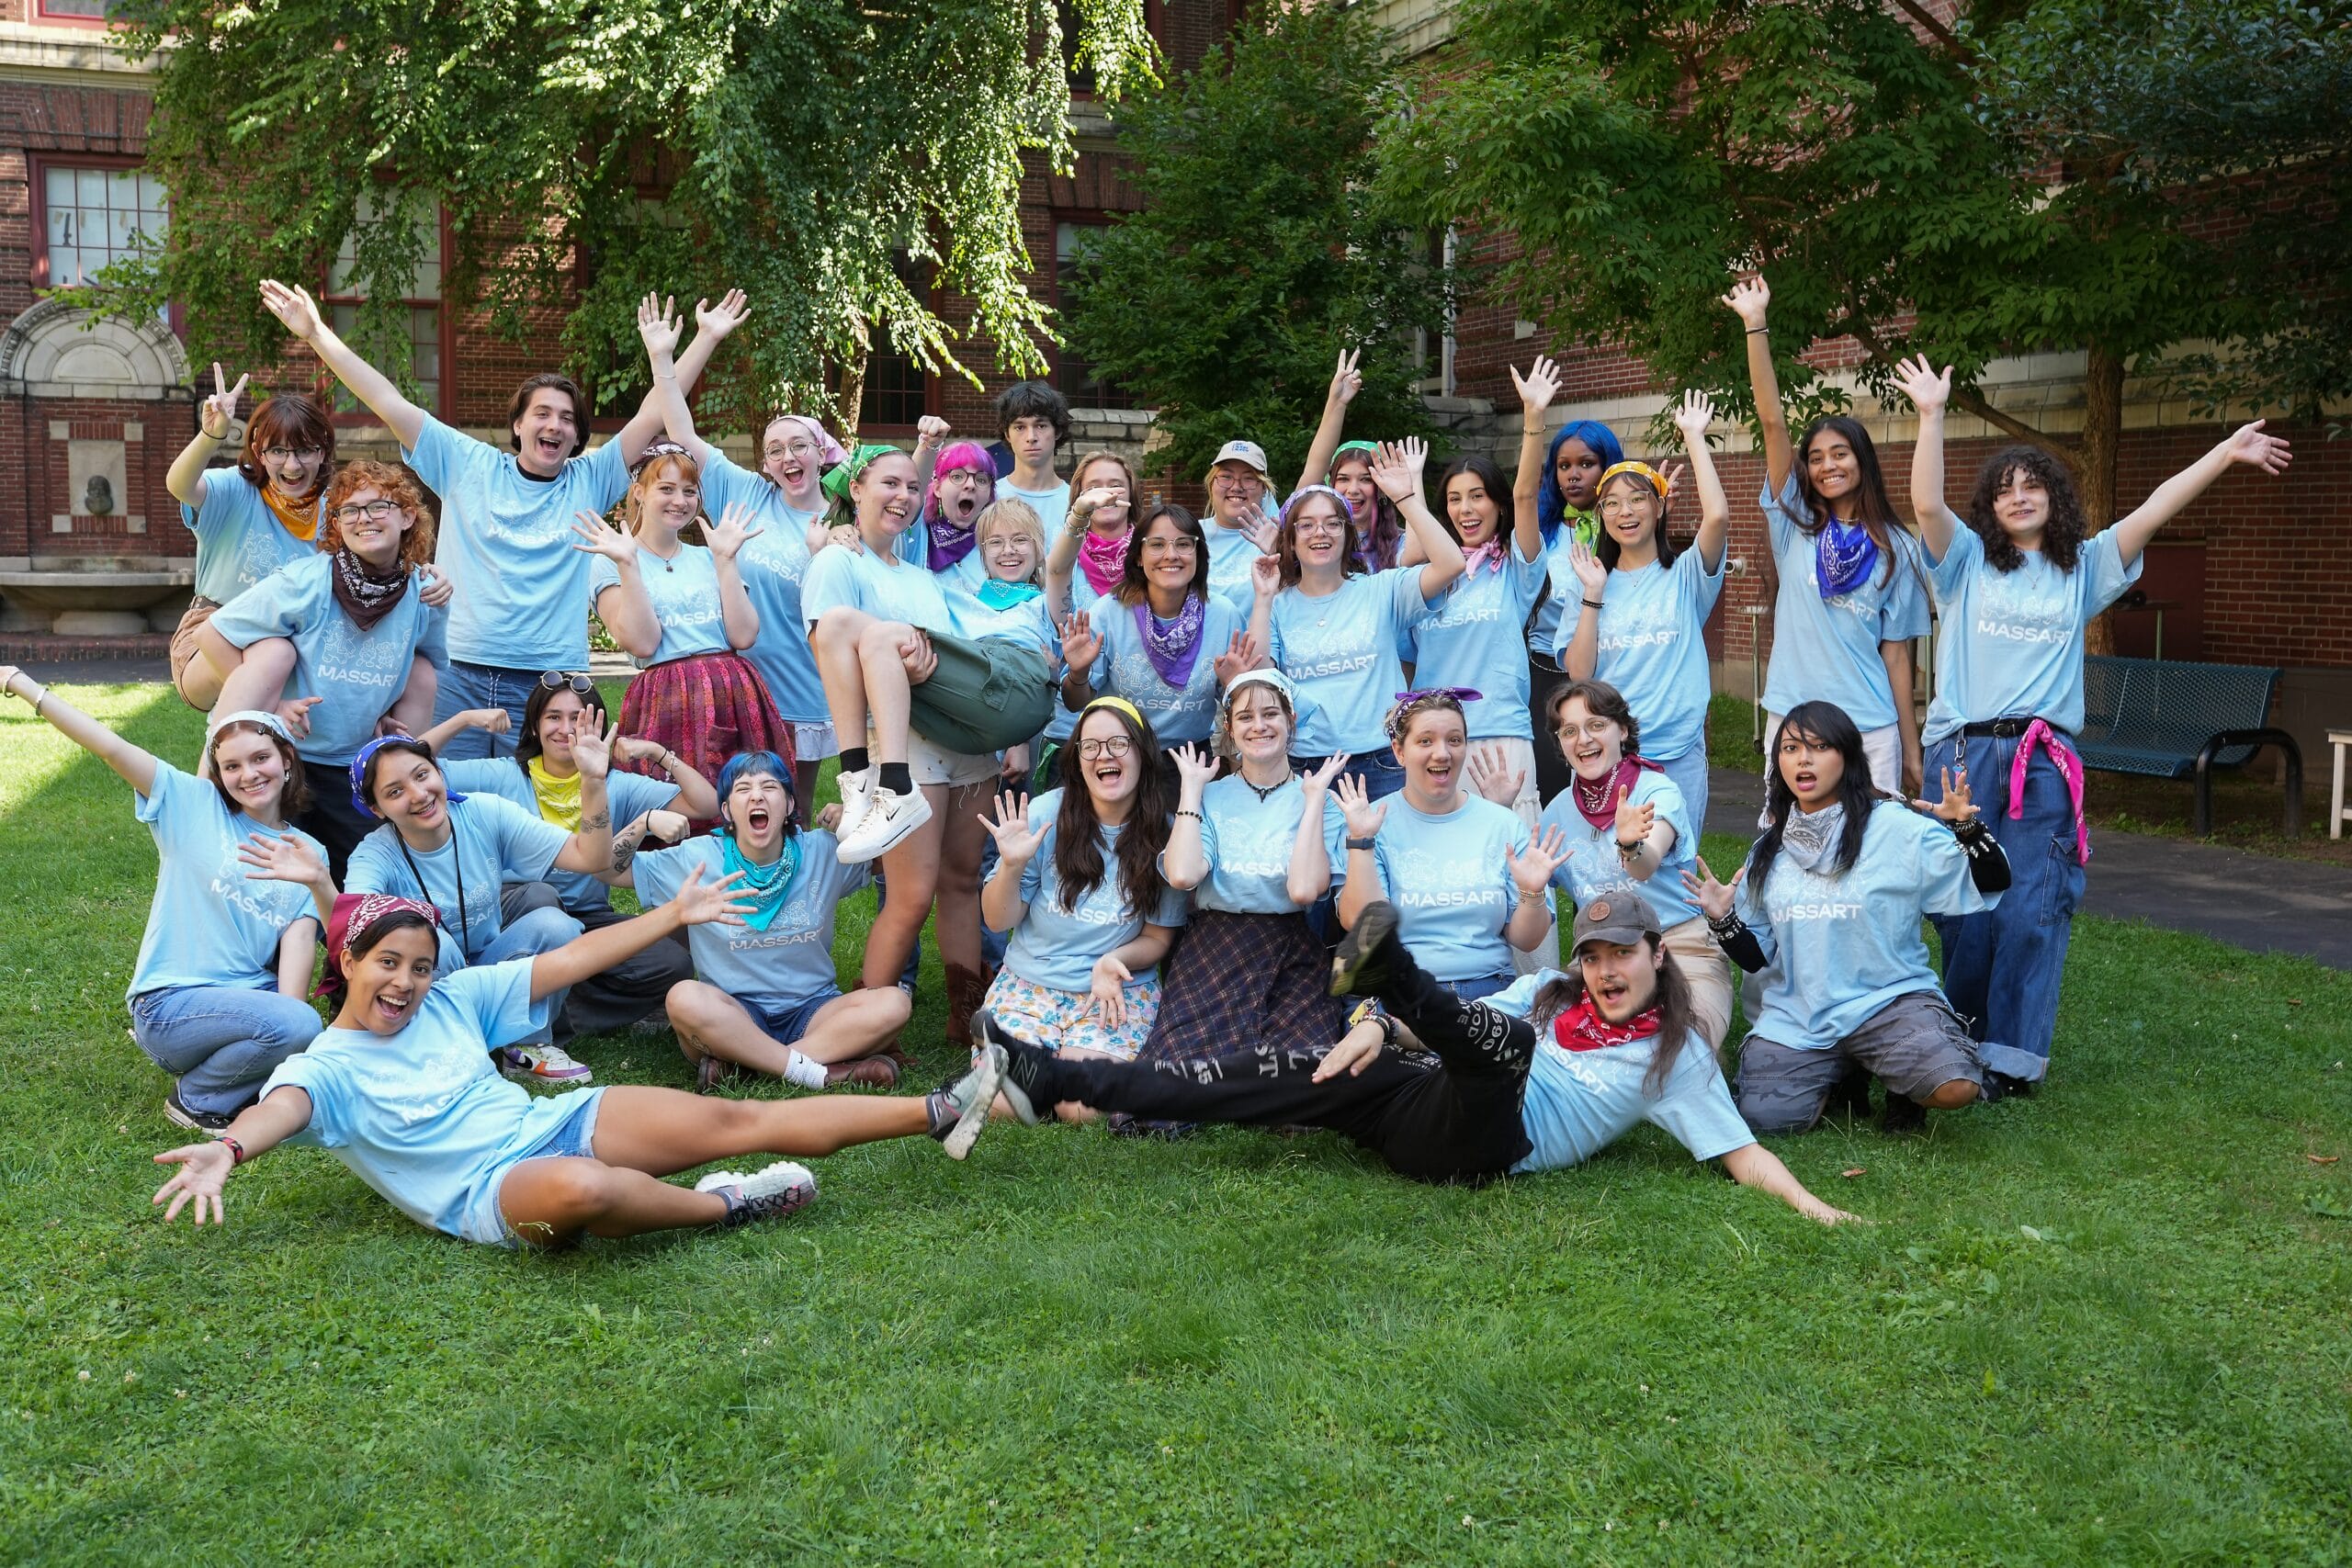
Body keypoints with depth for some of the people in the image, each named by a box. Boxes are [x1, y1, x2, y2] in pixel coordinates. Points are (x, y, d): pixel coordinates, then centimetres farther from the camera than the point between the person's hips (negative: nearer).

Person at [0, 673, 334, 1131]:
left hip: (251, 998, 5)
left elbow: (300, 940, -5)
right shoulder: (195, 805, -2)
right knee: (298, 1025, -29)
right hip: (170, 1004, -5)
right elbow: (111, 747, -10)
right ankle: (195, 1097, -1)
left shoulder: (308, 853, 8)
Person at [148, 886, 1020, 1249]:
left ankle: (943, 1113, -6)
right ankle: (725, 1206, -16)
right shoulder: (328, 1066, -2)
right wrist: (229, 1147, -49)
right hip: (490, 1191, -6)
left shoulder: (451, 999, 12)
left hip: (557, 1121, 6)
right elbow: (283, 1106, -25)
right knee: (584, 1187, -43)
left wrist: (672, 916, 13)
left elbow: (567, 962, 14)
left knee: (740, 1118, -6)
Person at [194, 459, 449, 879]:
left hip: (353, 766, 3)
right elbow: (210, 634, -12)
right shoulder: (305, 582, -16)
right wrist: (269, 705, -15)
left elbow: (427, 674, 16)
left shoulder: (425, 596, -4)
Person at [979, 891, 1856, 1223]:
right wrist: (1382, 1025, -3)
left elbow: (1740, 1149, 3)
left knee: (1508, 1040, -31)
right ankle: (1050, 1083, -19)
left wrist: (1810, 1205, -13)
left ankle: (1386, 968, -60)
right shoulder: (1548, 995, 21)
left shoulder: (1676, 1057, 9)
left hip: (1486, 1145, -4)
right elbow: (1458, 1028, 16)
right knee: (1314, 1080, -13)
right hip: (1434, 1105, 4)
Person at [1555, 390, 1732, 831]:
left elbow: (1718, 516, -18)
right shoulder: (1591, 584, 9)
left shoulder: (1685, 576, 3)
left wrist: (1694, 438, -8)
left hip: (1677, 756, -2)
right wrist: (1593, 594, -8)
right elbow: (1578, 673, -2)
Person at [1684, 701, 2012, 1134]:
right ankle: (1843, 1075, 14)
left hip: (1888, 1000, -3)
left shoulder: (1898, 829, -4)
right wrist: (1723, 920, -4)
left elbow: (1991, 886, -7)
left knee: (1956, 1086, -30)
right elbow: (1757, 956, 14)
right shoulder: (1769, 850, 10)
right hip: (1796, 1016, 4)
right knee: (1764, 1118, -18)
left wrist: (1967, 828, -23)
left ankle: (1902, 1085, 9)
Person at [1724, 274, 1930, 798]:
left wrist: (1911, 749, 4)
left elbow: (1895, 651, 6)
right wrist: (1755, 325, -11)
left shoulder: (1895, 549, 6)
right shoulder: (1795, 524, 6)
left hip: (1871, 729, -1)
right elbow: (1772, 422, -3)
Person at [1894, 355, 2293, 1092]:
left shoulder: (2084, 567, 15)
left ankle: (2013, 1057, -3)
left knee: (2033, 911, -6)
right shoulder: (1967, 561, 9)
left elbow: (2154, 510, 8)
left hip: (2044, 761, 1)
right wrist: (1932, 415, -14)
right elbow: (1926, 504, -7)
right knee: (1963, 908, -1)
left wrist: (2226, 452, 1)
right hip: (1964, 753, -1)